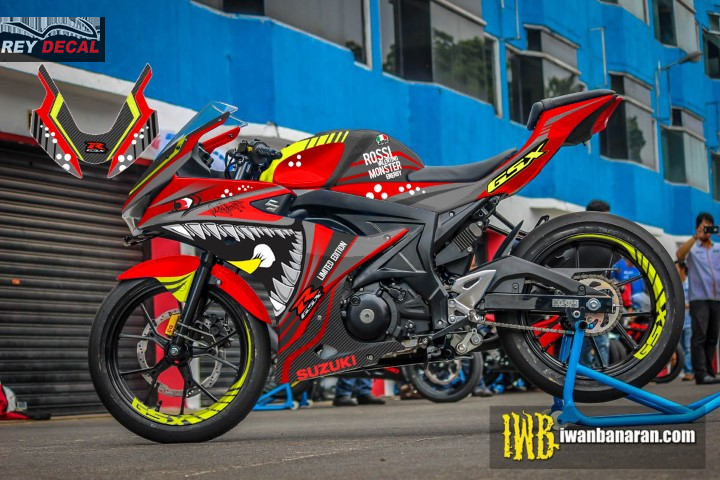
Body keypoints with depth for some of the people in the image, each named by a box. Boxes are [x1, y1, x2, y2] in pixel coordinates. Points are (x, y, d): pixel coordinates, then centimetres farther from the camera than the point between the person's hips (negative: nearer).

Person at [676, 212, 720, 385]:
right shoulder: (692, 248, 5)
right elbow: (680, 254, -14)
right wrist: (696, 237, -20)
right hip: (698, 298, -4)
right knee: (699, 336, -11)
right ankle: (701, 374, -15)